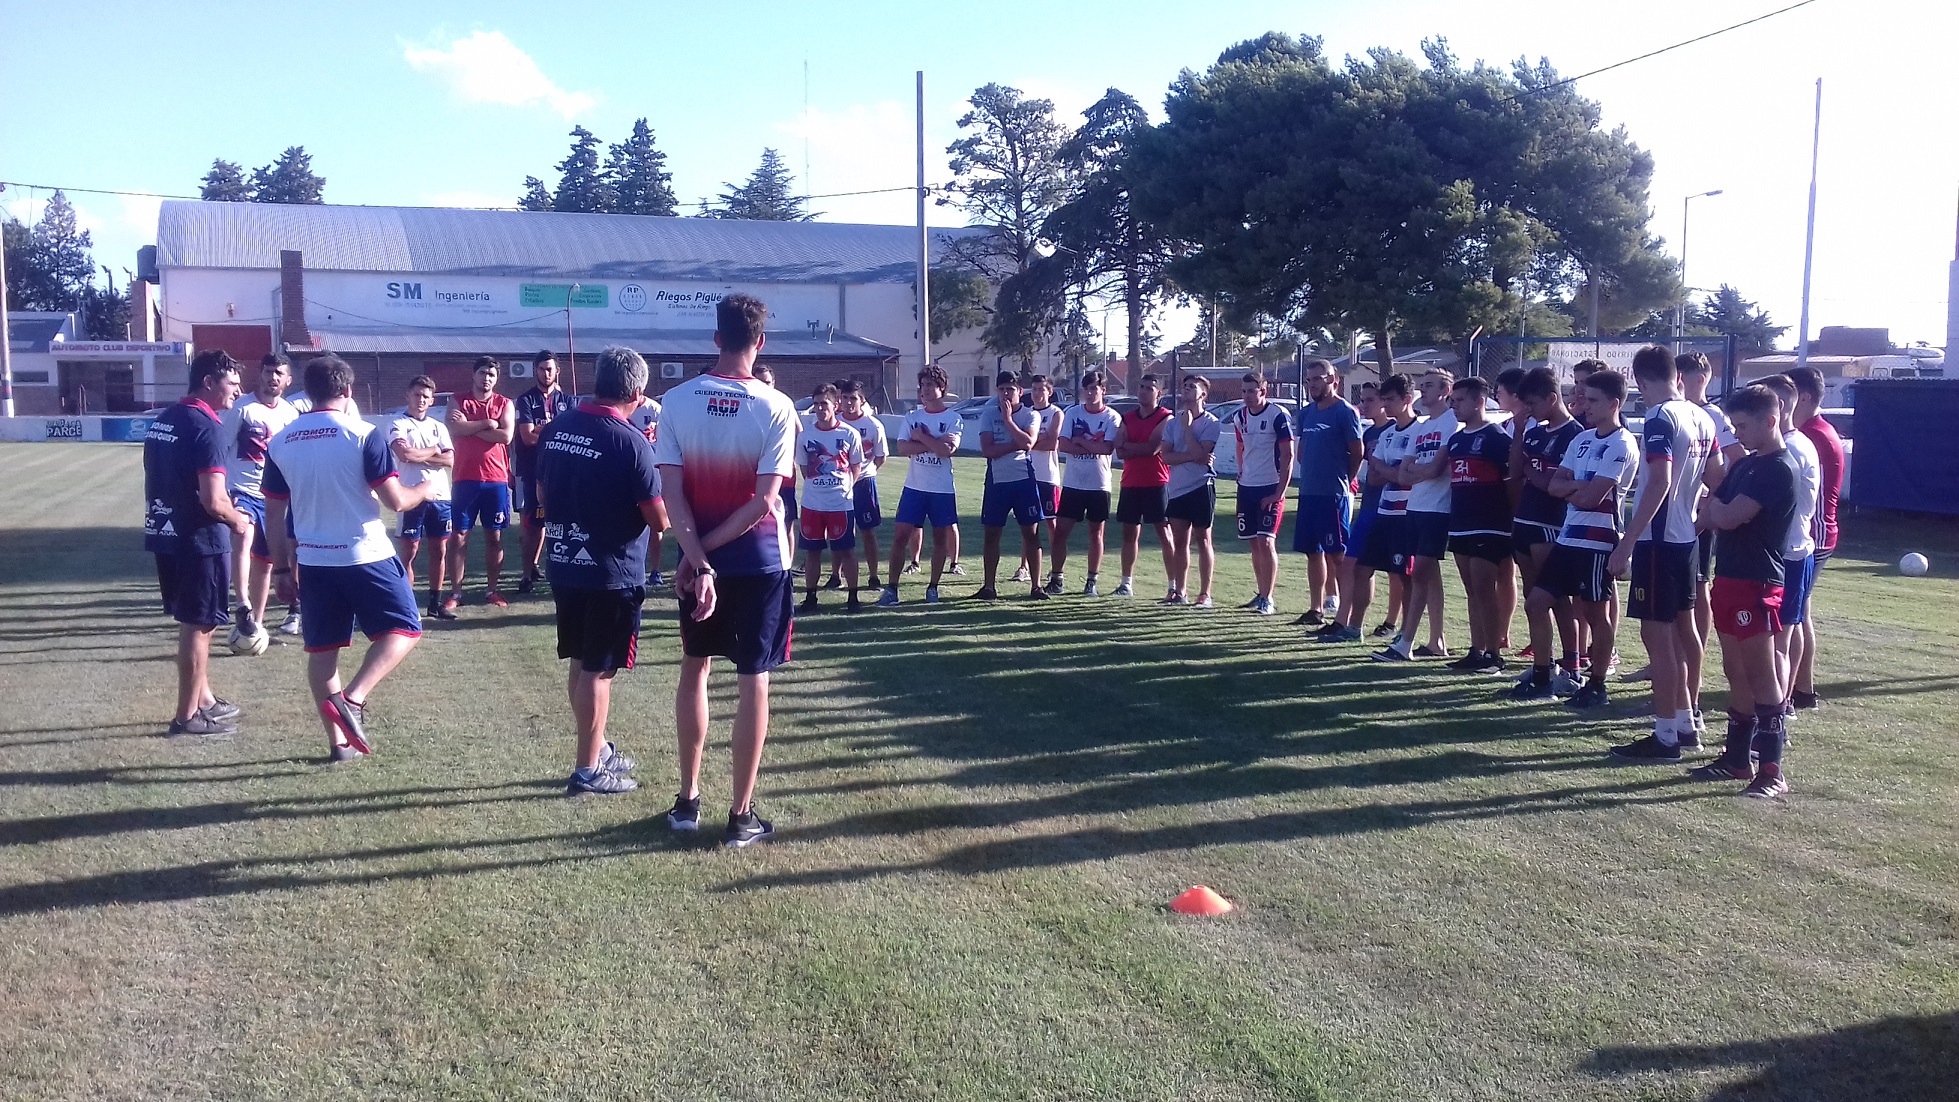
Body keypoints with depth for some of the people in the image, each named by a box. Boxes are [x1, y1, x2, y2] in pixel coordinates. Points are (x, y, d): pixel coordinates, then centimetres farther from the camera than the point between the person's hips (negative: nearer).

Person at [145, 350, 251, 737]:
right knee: (199, 626, 2)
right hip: (198, 538, -9)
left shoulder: (162, 420, 9)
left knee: (192, 622, 19)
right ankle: (187, 717, 9)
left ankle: (203, 699, 30)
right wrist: (237, 521, -3)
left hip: (164, 534, 9)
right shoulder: (206, 427, -18)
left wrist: (227, 509, 20)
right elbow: (213, 501, -24)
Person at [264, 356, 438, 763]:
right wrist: (425, 490, 11)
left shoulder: (280, 443, 5)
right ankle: (352, 699, -14)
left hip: (312, 561, 5)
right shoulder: (364, 435, -10)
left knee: (322, 649, 12)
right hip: (365, 556, -5)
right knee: (404, 629, 7)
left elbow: (274, 514, 8)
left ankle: (338, 742, 17)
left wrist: (282, 567, 17)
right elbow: (396, 501, -10)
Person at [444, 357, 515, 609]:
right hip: (465, 479, 0)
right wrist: (487, 423, -10)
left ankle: (492, 589, 15)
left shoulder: (505, 404, 6)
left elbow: (506, 436, -10)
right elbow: (454, 430, -12)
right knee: (459, 536, 0)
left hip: (496, 479, 0)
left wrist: (470, 428, -8)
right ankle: (455, 592, 4)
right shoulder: (458, 403, 6)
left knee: (494, 536, 6)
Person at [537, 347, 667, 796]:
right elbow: (660, 520, -14)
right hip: (613, 572, -6)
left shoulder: (554, 428, 1)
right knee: (598, 670, 3)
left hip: (563, 565, 6)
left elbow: (542, 496, 13)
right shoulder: (631, 443, -18)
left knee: (580, 664, 17)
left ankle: (599, 750, 31)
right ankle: (588, 771, 12)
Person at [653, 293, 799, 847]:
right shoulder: (776, 407, -11)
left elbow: (671, 492, -11)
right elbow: (765, 500, -16)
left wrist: (697, 559, -13)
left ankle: (687, 800, 24)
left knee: (694, 666, 19)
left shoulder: (676, 400, -5)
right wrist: (708, 548, -10)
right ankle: (741, 815, 10)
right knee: (753, 680, 5)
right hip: (759, 559, -3)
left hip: (700, 559, 3)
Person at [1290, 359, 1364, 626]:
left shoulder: (1345, 412, -9)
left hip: (1334, 496, -7)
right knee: (1313, 552, 12)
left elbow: (1357, 453, -9)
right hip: (1308, 493, 7)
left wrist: (1342, 482, 0)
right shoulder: (1306, 413, 12)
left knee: (1338, 554, -5)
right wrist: (1311, 475, 13)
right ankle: (1316, 610, 21)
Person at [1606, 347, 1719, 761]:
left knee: (1657, 635, -4)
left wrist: (1626, 543, -24)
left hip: (1658, 540, -9)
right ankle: (1687, 724, 26)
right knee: (1683, 629, 16)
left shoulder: (1660, 418, -16)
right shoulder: (1702, 419, 9)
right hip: (1686, 538, 9)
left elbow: (1660, 481, -24)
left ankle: (1666, 737, 0)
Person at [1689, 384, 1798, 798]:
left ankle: (1772, 771, -1)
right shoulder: (1744, 465, 15)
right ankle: (1737, 757, 22)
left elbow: (1728, 517, -21)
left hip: (1756, 583, -9)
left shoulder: (1779, 469, -14)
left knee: (1761, 675, -5)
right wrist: (1715, 511, -5)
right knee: (1736, 672, 13)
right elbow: (1709, 517, 17)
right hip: (1729, 576, 9)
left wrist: (1715, 507, 0)